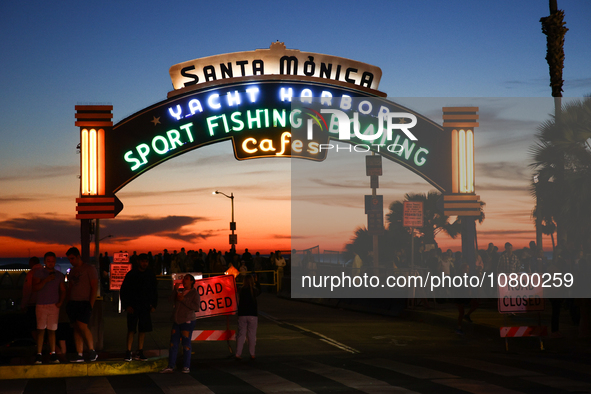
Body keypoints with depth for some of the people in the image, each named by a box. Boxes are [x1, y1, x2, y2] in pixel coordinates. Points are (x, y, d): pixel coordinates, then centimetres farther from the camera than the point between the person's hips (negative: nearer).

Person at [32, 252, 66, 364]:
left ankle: (53, 354, 2)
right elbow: (35, 288, -4)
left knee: (52, 330, 0)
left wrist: (60, 302, -1)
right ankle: (39, 355, -7)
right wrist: (46, 280, -15)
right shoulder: (38, 273, 6)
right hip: (41, 305, -2)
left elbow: (63, 291, 15)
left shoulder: (59, 275, 13)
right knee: (40, 330, -7)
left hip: (54, 305, 2)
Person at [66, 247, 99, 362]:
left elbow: (94, 287, -6)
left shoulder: (89, 268, -2)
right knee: (76, 328, 1)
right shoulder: (72, 271, 18)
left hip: (85, 302, -6)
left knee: (82, 325, -18)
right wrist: (68, 303, 12)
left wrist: (91, 304, -13)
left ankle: (92, 351, -8)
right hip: (73, 302, 6)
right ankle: (79, 355, 0)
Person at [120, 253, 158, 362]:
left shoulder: (150, 274, 6)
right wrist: (127, 306, -7)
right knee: (131, 329, -8)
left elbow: (154, 291, 15)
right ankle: (128, 352, -4)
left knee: (143, 330, 5)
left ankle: (140, 352, 12)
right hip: (133, 307, -3)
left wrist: (154, 305, 6)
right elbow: (123, 291, 0)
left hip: (145, 307, 3)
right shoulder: (131, 274, -3)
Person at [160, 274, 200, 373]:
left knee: (186, 344, -2)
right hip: (177, 321, 5)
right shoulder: (180, 291, 15)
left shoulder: (194, 293, -1)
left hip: (187, 321, -5)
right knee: (173, 343, 2)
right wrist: (175, 289, -7)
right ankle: (170, 367, 4)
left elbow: (196, 307, -13)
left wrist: (184, 300, -16)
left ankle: (186, 367, 6)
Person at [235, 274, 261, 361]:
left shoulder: (241, 290, -3)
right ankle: (252, 354, 11)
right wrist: (256, 281, 27)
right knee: (252, 335, 6)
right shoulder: (254, 290, -6)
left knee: (241, 334, 4)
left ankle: (238, 354, 0)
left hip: (242, 315, 1)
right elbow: (259, 291, 18)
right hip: (252, 315, -1)